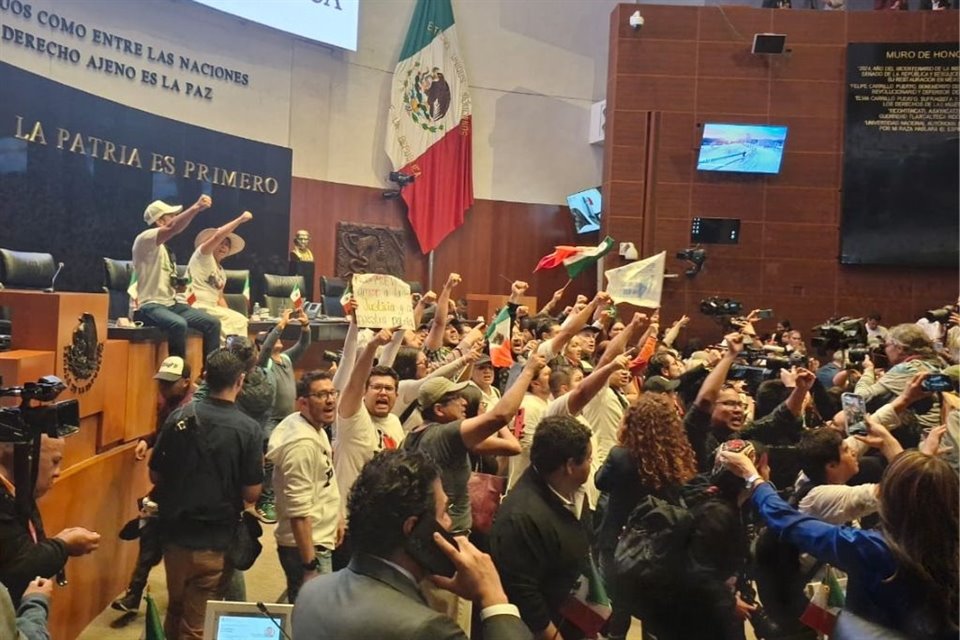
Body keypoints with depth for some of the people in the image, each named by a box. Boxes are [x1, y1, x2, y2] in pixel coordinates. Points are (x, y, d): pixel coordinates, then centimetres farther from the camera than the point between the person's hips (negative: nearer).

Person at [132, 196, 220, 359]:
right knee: (178, 324, -37)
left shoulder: (163, 247, 21)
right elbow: (173, 228, -28)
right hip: (149, 306, -9)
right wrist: (196, 207, -35)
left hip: (170, 304, 9)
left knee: (213, 323, -8)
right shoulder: (144, 240, -7)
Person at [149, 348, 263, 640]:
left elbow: (156, 476, 2)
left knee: (175, 611, 26)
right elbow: (251, 494, -14)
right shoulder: (248, 428, -16)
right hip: (215, 540, -4)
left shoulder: (178, 417, -6)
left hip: (174, 533, 4)